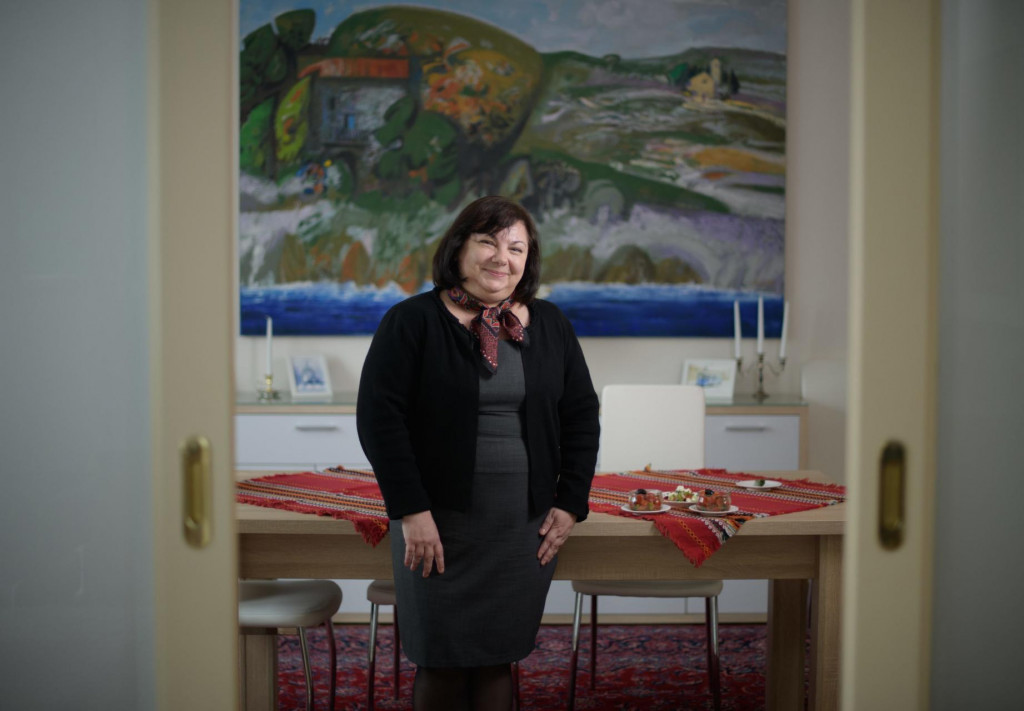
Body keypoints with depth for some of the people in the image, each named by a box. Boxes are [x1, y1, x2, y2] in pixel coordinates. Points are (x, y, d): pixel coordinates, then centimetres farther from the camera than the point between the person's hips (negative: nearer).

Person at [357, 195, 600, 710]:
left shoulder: (550, 325, 10)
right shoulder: (412, 322, -3)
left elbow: (582, 416, 12)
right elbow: (379, 418, -8)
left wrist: (569, 503, 4)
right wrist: (410, 510, -14)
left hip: (526, 526, 3)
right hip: (439, 523, -3)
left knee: (499, 658, 8)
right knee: (441, 663, 3)